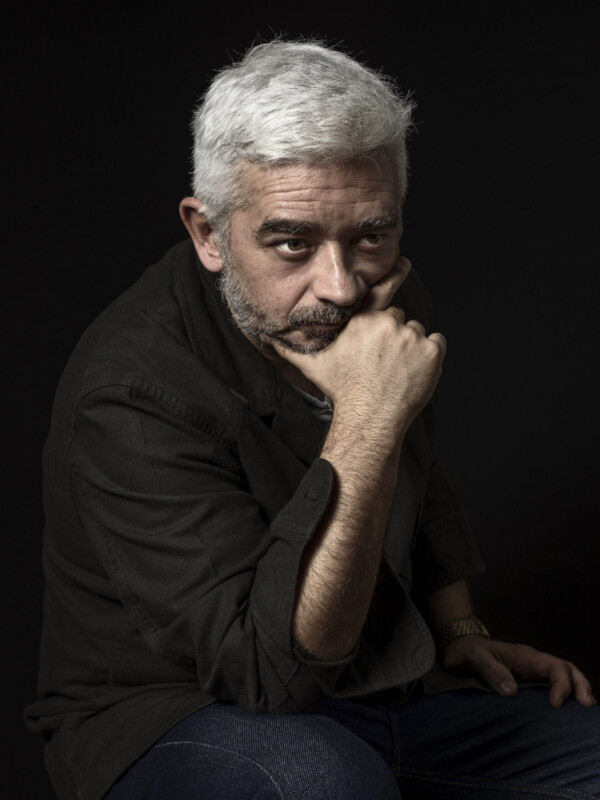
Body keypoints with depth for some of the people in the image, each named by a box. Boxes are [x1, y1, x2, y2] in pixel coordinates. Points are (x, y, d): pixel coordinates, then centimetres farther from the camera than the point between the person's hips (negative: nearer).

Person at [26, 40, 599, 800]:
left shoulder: (389, 299, -2)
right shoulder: (134, 393, -27)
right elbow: (271, 673, -34)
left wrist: (461, 634, 14)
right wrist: (366, 422, -38)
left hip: (386, 688, 7)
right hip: (172, 716, -7)